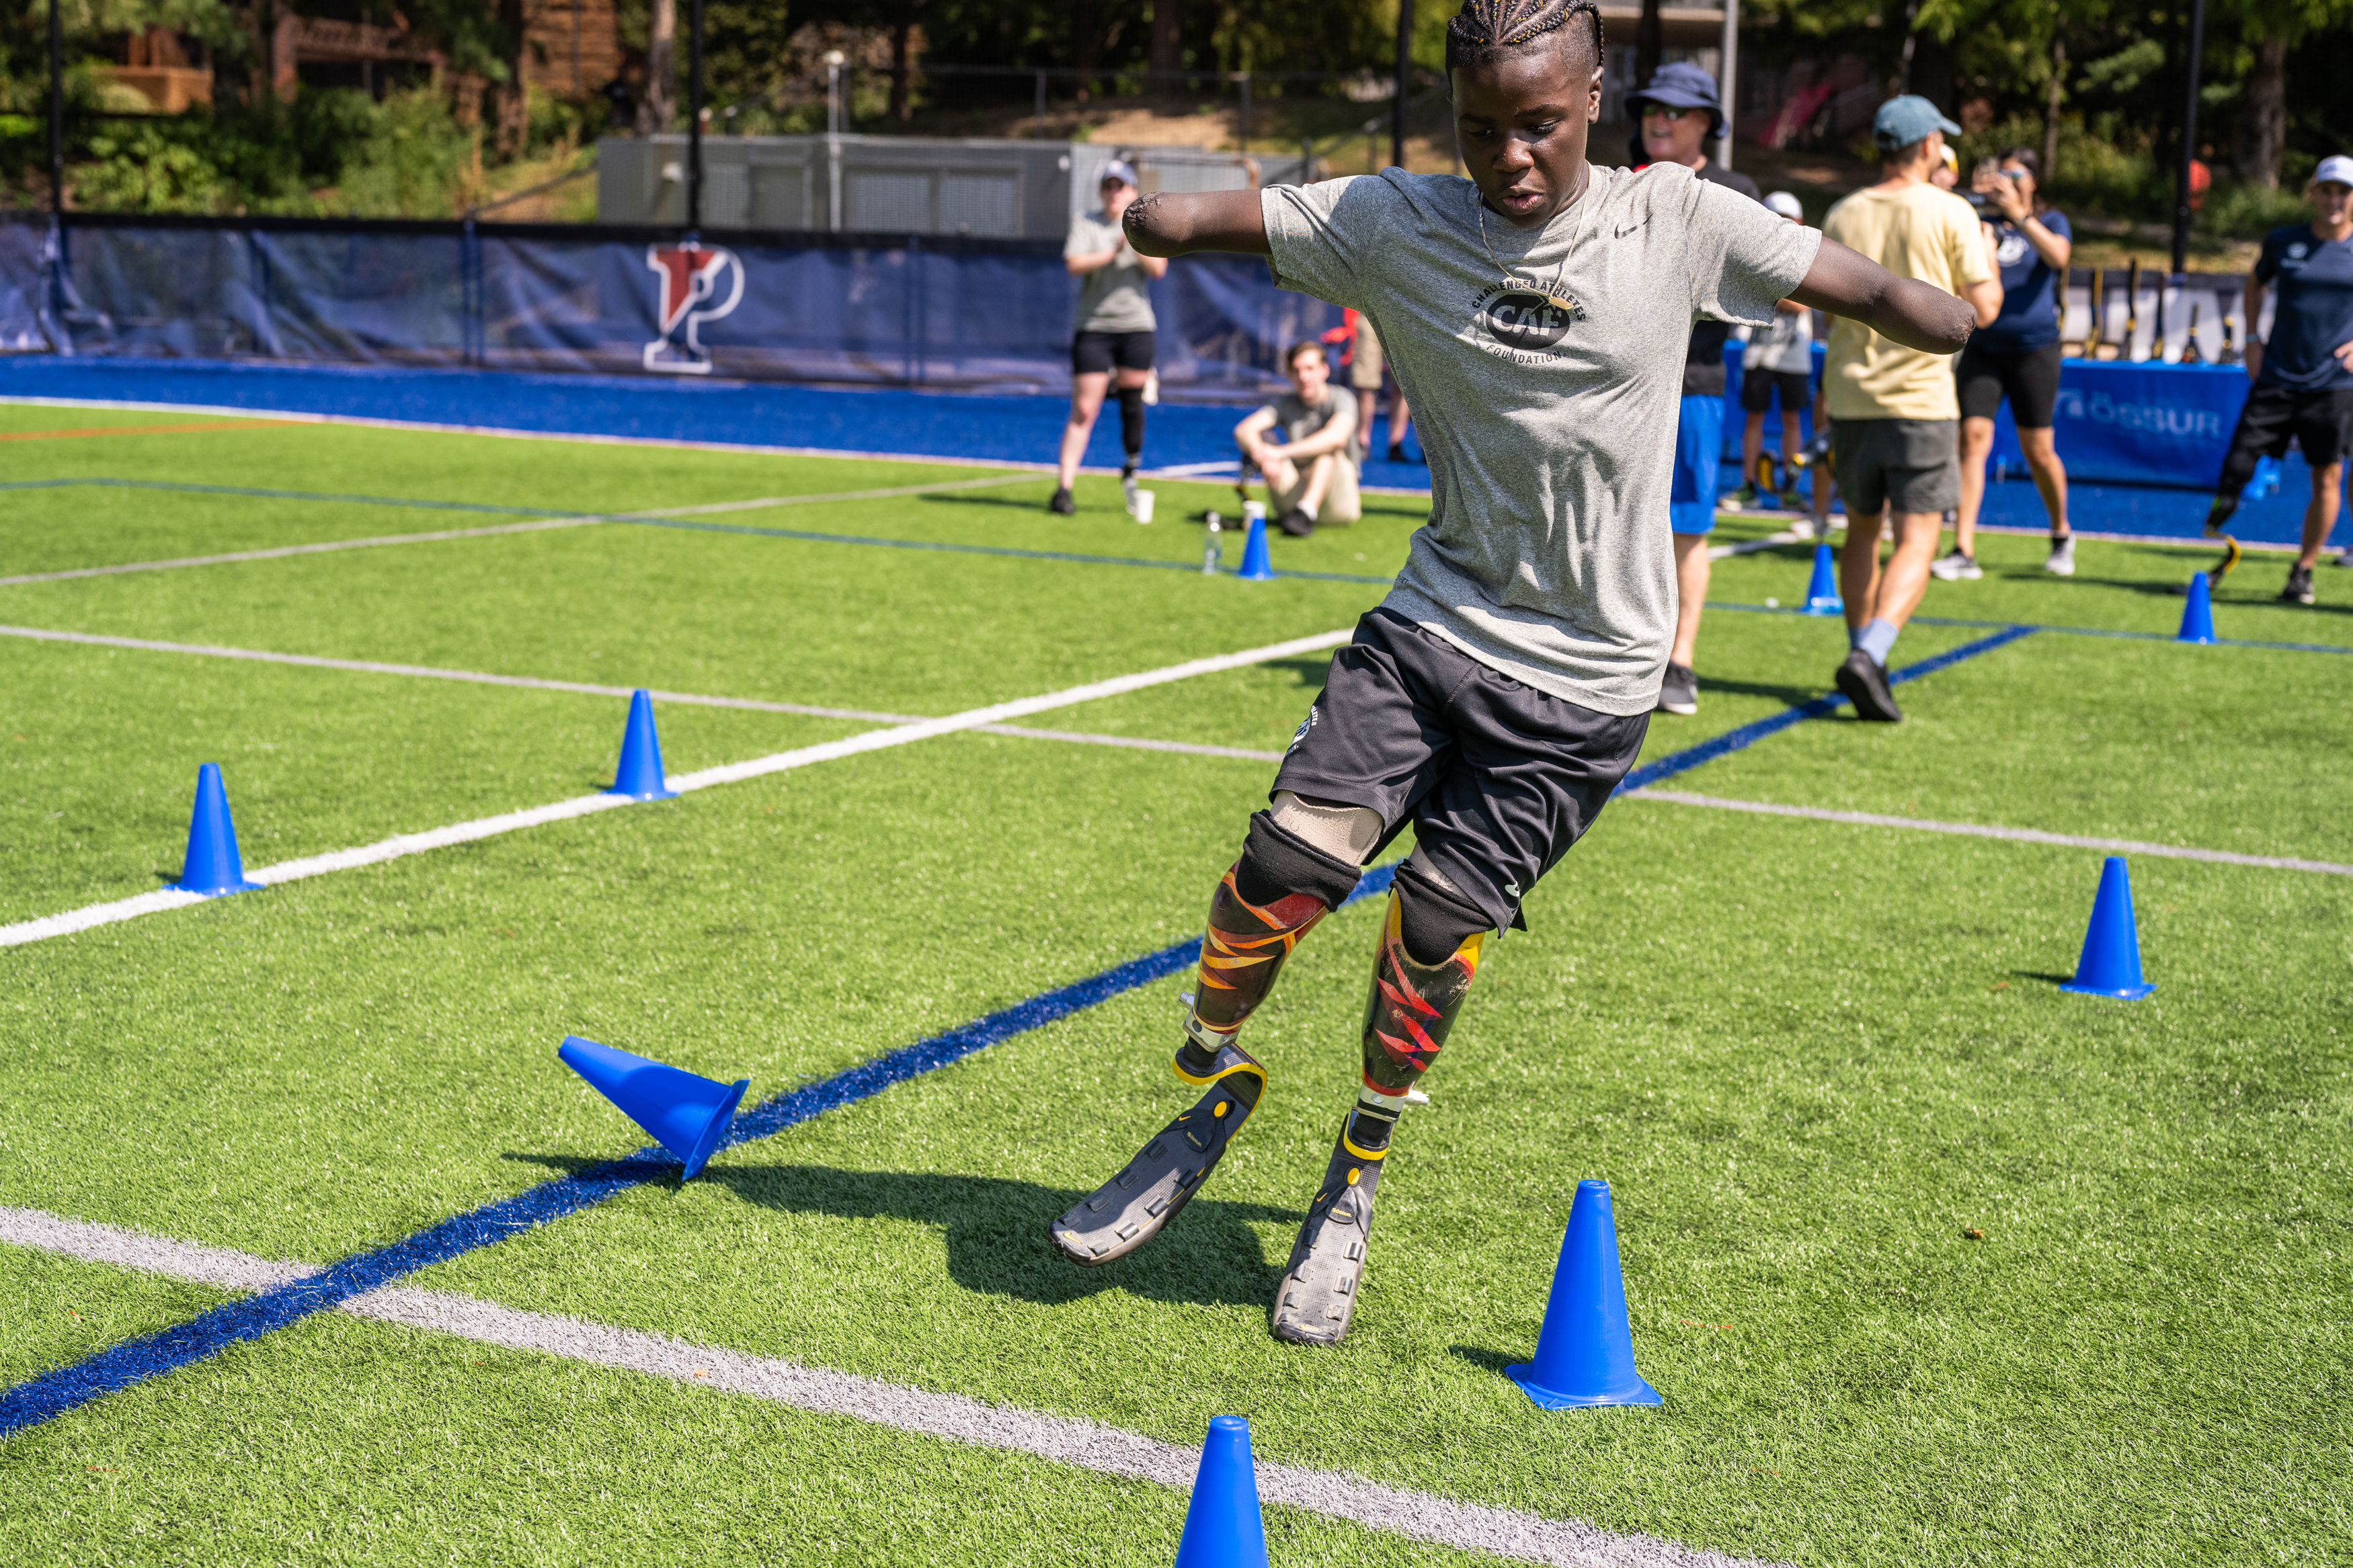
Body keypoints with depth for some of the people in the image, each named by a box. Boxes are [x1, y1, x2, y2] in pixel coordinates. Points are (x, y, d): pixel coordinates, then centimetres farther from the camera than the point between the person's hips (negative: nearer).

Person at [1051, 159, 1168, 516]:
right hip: (1093, 326, -2)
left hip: (1136, 326, 2)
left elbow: (1158, 269, -5)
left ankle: (1131, 470, 31)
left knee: (1132, 404, 7)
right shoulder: (1085, 222, 4)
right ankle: (1063, 488, -6)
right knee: (1083, 411, -7)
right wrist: (1112, 253, -17)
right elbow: (1074, 264, -10)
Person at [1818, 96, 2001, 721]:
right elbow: (1983, 309, -5)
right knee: (1916, 541, -4)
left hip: (1850, 398, 4)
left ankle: (1863, 653, 23)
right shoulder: (1949, 213, -5)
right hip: (1920, 399, -4)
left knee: (1861, 532, 18)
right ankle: (1869, 655, -22)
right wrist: (1988, 259, 12)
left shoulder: (1842, 216, 6)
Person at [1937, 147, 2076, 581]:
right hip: (1982, 349, 2)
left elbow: (2058, 256, -18)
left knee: (2037, 450, 2)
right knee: (1972, 439, -11)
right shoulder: (1984, 222, 11)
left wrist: (2019, 215, -27)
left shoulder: (2051, 222, 4)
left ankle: (2061, 536, 26)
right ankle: (1963, 551, -14)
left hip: (2034, 349, -2)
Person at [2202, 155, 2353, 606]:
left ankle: (2303, 573, 12)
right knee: (2238, 463, -4)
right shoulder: (2283, 242, 3)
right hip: (2276, 378, 1)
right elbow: (2255, 284, 21)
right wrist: (2252, 338, 10)